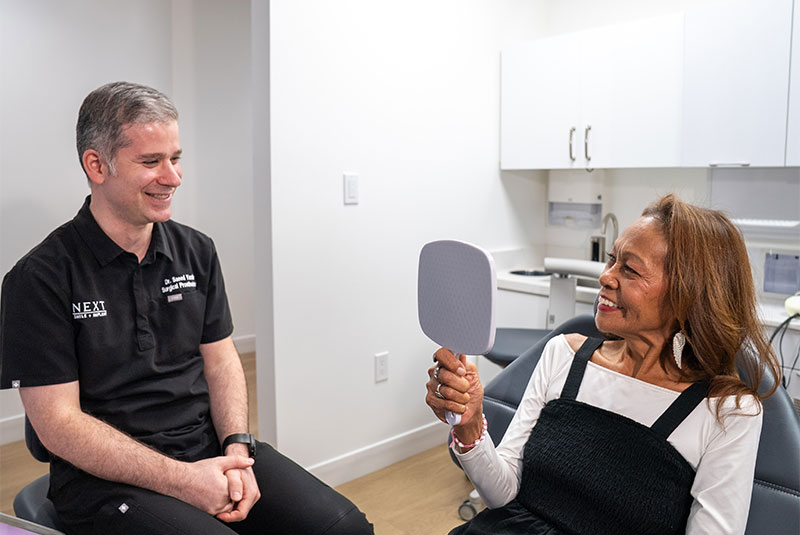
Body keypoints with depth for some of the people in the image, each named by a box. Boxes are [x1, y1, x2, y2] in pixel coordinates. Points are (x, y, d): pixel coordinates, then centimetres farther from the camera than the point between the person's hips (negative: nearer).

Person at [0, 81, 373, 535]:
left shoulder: (197, 252, 7)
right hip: (108, 476, -3)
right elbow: (59, 424, -10)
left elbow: (221, 361, 9)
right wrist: (181, 480, -17)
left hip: (211, 447, 4)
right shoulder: (40, 279, -8)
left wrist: (238, 451, -8)